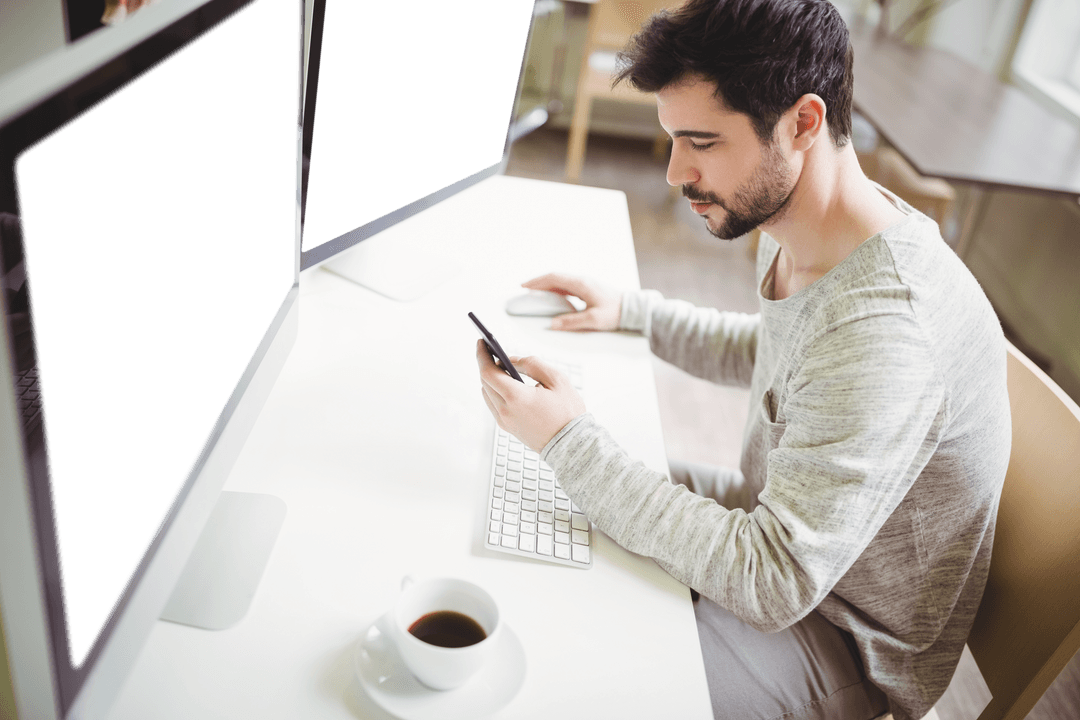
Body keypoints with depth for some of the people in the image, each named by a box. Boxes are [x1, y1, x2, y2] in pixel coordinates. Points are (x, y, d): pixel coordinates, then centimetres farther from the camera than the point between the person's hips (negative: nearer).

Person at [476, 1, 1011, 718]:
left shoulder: (883, 332, -38)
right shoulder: (798, 234, -7)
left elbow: (772, 585, -34)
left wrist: (572, 442, -32)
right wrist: (630, 310, 6)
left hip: (844, 647, -8)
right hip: (782, 511, 9)